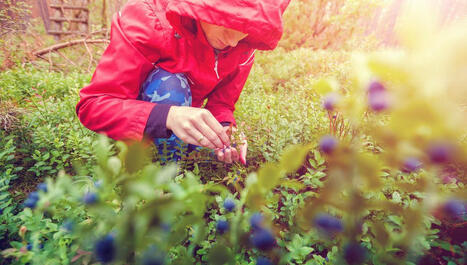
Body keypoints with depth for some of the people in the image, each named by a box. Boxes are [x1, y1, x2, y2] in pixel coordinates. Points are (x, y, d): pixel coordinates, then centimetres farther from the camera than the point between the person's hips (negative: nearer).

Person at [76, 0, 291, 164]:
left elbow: (222, 104, -9)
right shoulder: (146, 17, -30)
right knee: (170, 86, -34)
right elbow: (92, 104, -34)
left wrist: (225, 129, -33)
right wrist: (167, 116, -51)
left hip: (186, 108, 4)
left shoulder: (243, 48, -15)